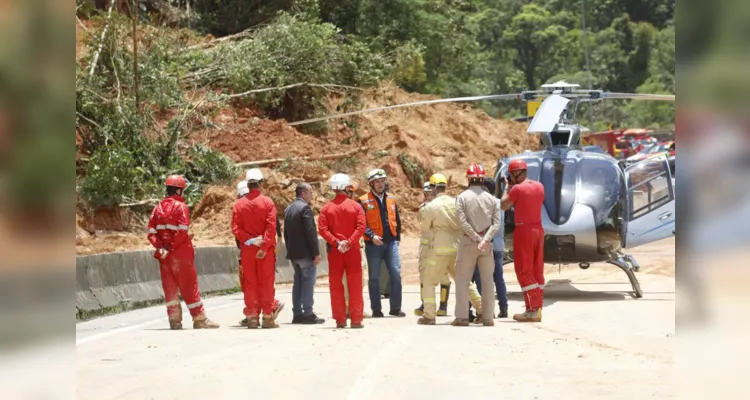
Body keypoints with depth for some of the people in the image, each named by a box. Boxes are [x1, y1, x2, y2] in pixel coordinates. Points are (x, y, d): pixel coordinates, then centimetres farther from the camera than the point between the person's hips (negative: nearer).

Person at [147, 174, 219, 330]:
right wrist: (172, 247, -12)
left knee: (170, 287, 9)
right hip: (181, 253, -5)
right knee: (189, 286, 1)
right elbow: (182, 231, -19)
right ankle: (199, 319, 6)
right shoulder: (181, 206, -8)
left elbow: (152, 232, 1)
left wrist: (160, 247, -6)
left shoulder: (158, 207, 9)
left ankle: (174, 319, 7)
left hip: (164, 255, 5)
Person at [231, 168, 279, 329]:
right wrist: (264, 247, -13)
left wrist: (249, 240, -6)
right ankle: (267, 317, 3)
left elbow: (235, 228, -4)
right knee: (266, 283, 3)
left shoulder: (239, 203, 2)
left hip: (247, 249, 2)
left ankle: (252, 317, 7)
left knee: (250, 283, 7)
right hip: (265, 249, -2)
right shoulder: (267, 202, -6)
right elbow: (271, 227, -14)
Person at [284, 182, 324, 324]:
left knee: (298, 281, 12)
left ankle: (297, 314, 12)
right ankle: (308, 314, -8)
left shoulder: (288, 209, 14)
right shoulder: (305, 208, -13)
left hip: (293, 253, 8)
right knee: (308, 282, -5)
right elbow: (311, 232, -18)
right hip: (305, 253, -8)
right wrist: (316, 252, -15)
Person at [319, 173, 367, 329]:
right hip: (353, 251, -1)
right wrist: (349, 242, -15)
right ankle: (356, 320, 1)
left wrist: (336, 242, -12)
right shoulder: (355, 206, -1)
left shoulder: (327, 207, 1)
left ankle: (340, 320, 6)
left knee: (336, 286, 6)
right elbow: (361, 227, -12)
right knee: (355, 286, 3)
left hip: (334, 251, 1)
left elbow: (322, 229, -9)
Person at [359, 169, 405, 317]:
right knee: (374, 277, 3)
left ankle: (395, 308, 3)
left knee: (396, 274, -4)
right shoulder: (364, 201, -2)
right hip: (373, 244, -3)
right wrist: (372, 236, -19)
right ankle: (376, 309, 10)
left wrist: (397, 238, 13)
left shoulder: (391, 199, 12)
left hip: (391, 242, 3)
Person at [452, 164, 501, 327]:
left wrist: (476, 239, -10)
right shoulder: (491, 198, 3)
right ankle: (488, 317, 7)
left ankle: (462, 316, -3)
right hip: (486, 243, 2)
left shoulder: (462, 197, -4)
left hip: (468, 242, -2)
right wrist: (485, 240, -13)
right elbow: (496, 223, -5)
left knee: (462, 279, 4)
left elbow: (462, 222, -13)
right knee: (487, 280, 8)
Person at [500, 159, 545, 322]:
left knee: (524, 271, -2)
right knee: (537, 270, 12)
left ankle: (532, 310, -7)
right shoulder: (539, 186, 7)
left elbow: (504, 206, -4)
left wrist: (507, 186, 7)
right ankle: (538, 308, 14)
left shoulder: (517, 189, -14)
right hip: (538, 229, 7)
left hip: (523, 230, -7)